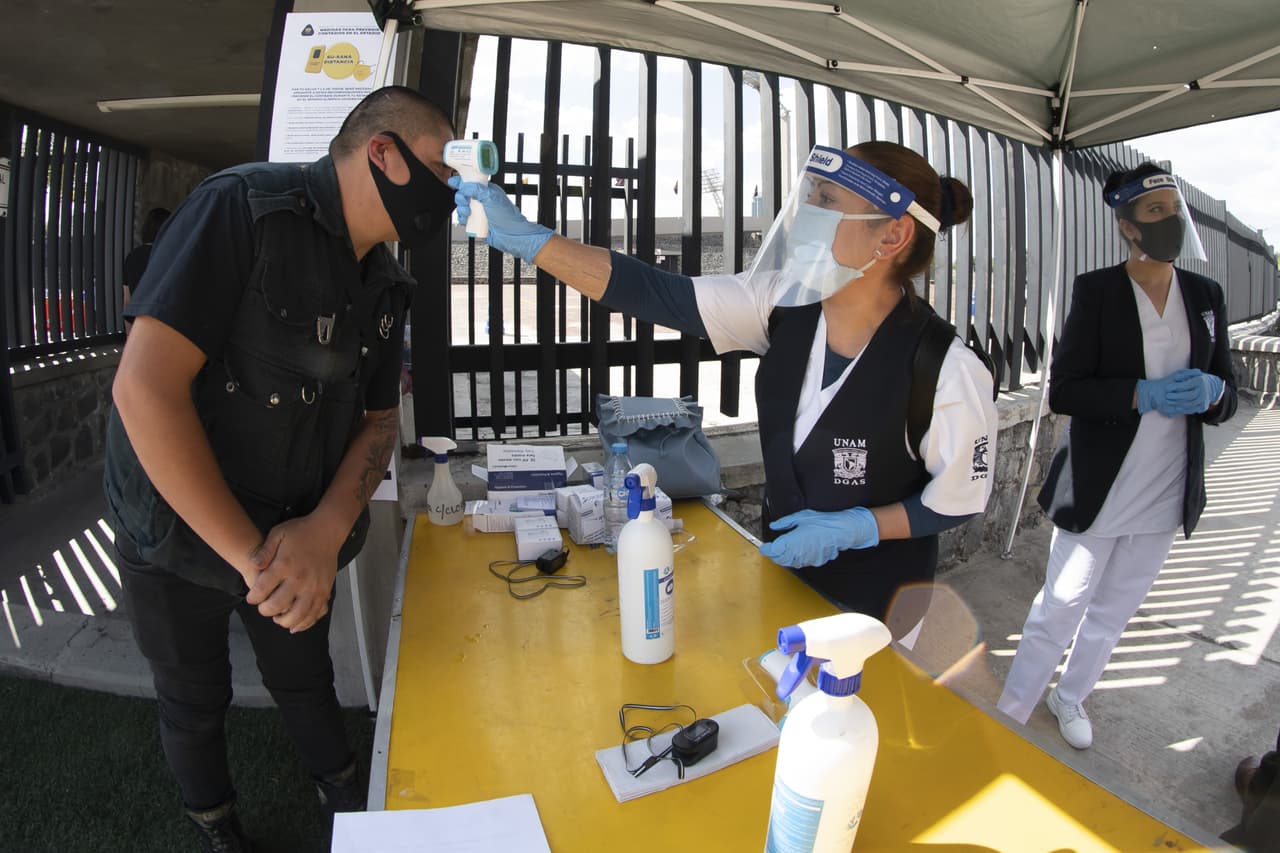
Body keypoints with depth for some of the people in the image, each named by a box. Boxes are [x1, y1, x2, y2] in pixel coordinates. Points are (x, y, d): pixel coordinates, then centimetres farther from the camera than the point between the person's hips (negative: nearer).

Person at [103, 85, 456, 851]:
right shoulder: (245, 208, -22)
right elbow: (146, 388, -28)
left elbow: (378, 420, 1)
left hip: (297, 538, 5)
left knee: (306, 678, 21)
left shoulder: (386, 285, -2)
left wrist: (326, 530, -18)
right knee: (195, 703, 17)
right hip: (177, 527, -4)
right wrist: (249, 553, -26)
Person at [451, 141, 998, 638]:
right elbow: (655, 294, -22)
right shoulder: (782, 304, -16)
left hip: (875, 597, -4)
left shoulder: (948, 372, -27)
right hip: (784, 568, 5)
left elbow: (959, 500, -13)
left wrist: (854, 529, -23)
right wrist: (522, 237, -25)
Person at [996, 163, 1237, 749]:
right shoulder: (1096, 291, -9)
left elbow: (1226, 394, 10)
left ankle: (1070, 699, 39)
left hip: (1164, 495, 5)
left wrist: (1211, 392, -13)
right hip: (1097, 491, -5)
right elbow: (1063, 392, -14)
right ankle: (1011, 712, 23)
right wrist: (1146, 394, -25)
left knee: (1113, 612, 18)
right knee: (1060, 608, 4)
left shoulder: (1205, 295, 6)